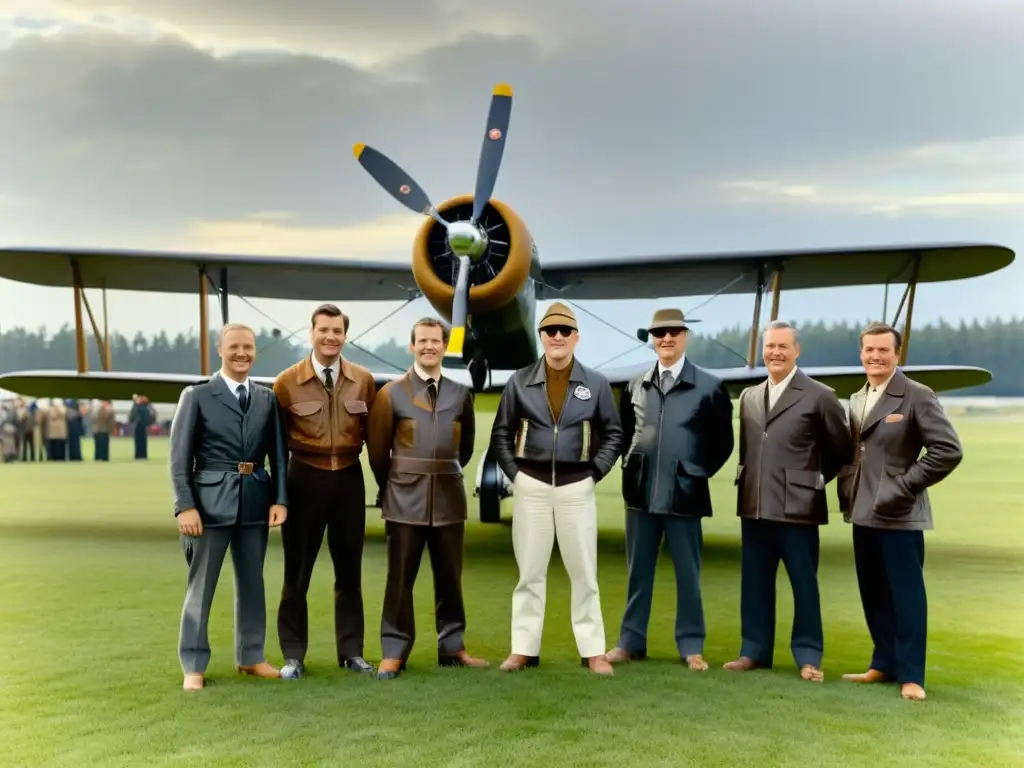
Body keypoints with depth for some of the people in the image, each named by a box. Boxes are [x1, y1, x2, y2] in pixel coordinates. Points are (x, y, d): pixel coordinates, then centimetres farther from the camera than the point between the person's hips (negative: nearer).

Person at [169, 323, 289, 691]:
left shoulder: (267, 398, 8)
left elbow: (277, 455, 8)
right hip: (210, 499, -4)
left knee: (252, 582, 12)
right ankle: (194, 666, 14)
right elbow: (179, 456, -5)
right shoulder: (197, 395, -2)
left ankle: (250, 656, 25)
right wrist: (185, 505, -13)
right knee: (200, 585, 4)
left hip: (255, 500, 4)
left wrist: (280, 499, -2)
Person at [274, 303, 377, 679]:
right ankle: (293, 655, 18)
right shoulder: (287, 381, -6)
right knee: (297, 571, 6)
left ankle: (351, 651, 24)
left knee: (349, 570, 11)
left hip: (349, 479, 2)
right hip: (305, 479, -2)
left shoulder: (364, 380, 0)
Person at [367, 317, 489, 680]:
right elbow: (378, 449, 4)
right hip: (405, 497, -2)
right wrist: (392, 487, 11)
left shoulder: (461, 394, 6)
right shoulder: (391, 393, -1)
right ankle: (394, 652, 10)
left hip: (449, 496, 3)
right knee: (400, 578, 2)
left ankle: (452, 647, 20)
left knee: (450, 577, 9)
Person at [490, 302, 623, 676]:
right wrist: (514, 474, -1)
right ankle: (524, 649, 14)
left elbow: (613, 433, 7)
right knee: (530, 571, 7)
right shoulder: (520, 381, 2)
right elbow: (501, 434, 7)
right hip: (532, 486, 1)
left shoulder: (596, 383, 1)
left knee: (584, 572, 5)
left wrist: (595, 473, -2)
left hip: (576, 488, 0)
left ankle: (593, 650, 13)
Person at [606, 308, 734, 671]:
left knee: (687, 574, 6)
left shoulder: (709, 386, -3)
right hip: (640, 492, 3)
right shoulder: (635, 386, 8)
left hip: (683, 495, -3)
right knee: (638, 571, 11)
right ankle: (631, 641, 21)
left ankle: (691, 647, 17)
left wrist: (698, 475, -2)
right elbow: (623, 432, 21)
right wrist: (630, 465, 9)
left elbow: (722, 442, 2)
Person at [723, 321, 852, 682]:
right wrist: (747, 482, 10)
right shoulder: (749, 397, 13)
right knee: (754, 582, 10)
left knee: (804, 584, 4)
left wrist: (816, 479, 4)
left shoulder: (819, 396, -3)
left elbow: (842, 448, 3)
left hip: (797, 505, -5)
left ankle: (809, 656, 15)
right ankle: (755, 650, 21)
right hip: (754, 505, 5)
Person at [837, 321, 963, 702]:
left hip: (899, 513, -7)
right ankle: (884, 664, 25)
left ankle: (911, 675, 8)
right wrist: (846, 493, 8)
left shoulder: (918, 396, -8)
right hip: (863, 513, 7)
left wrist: (905, 486, -16)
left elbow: (949, 450, -15)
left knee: (906, 594, 0)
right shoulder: (856, 400, 13)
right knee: (873, 593, 13)